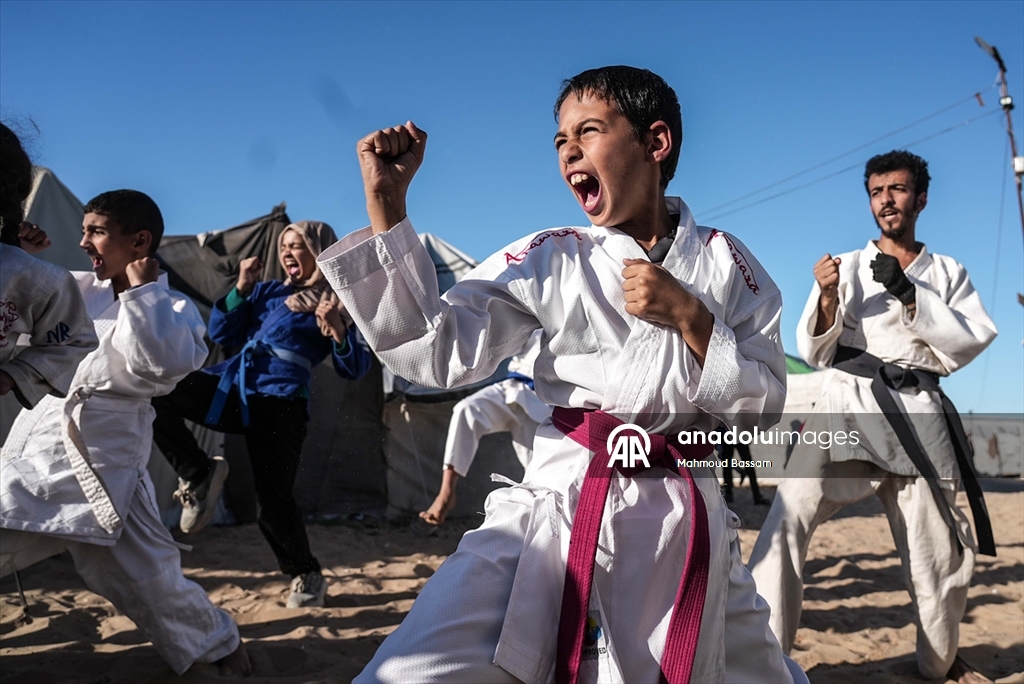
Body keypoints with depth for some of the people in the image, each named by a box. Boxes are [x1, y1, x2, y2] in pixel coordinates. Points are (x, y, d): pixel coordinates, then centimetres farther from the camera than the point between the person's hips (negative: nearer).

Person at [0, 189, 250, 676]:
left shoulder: (174, 309, -5)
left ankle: (215, 643, 28)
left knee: (147, 577, 2)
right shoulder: (76, 289, 8)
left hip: (103, 462, -4)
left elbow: (164, 362, -25)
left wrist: (139, 286, -17)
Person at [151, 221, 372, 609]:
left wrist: (338, 330, -19)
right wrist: (242, 288, 6)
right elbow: (221, 335, 15)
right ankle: (199, 475, -2)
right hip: (232, 386, 6)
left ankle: (308, 577, 16)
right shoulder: (267, 290, 21)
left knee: (274, 499, -9)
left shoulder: (338, 303, 5)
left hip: (280, 402, -5)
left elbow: (355, 370, -3)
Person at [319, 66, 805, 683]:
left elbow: (764, 404, 3)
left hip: (682, 522, 2)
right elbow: (434, 353, -9)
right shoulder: (548, 259, 2)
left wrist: (690, 318, -12)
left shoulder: (724, 262, 4)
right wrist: (386, 203, -12)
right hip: (558, 510, -1)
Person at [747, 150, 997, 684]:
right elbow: (816, 352, 4)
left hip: (916, 415, 2)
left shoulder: (948, 274, 13)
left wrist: (908, 293, -11)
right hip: (849, 405, -1)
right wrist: (827, 298, -15)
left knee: (941, 551, 11)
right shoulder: (845, 267, 9)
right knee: (789, 518, -19)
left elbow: (969, 342, -2)